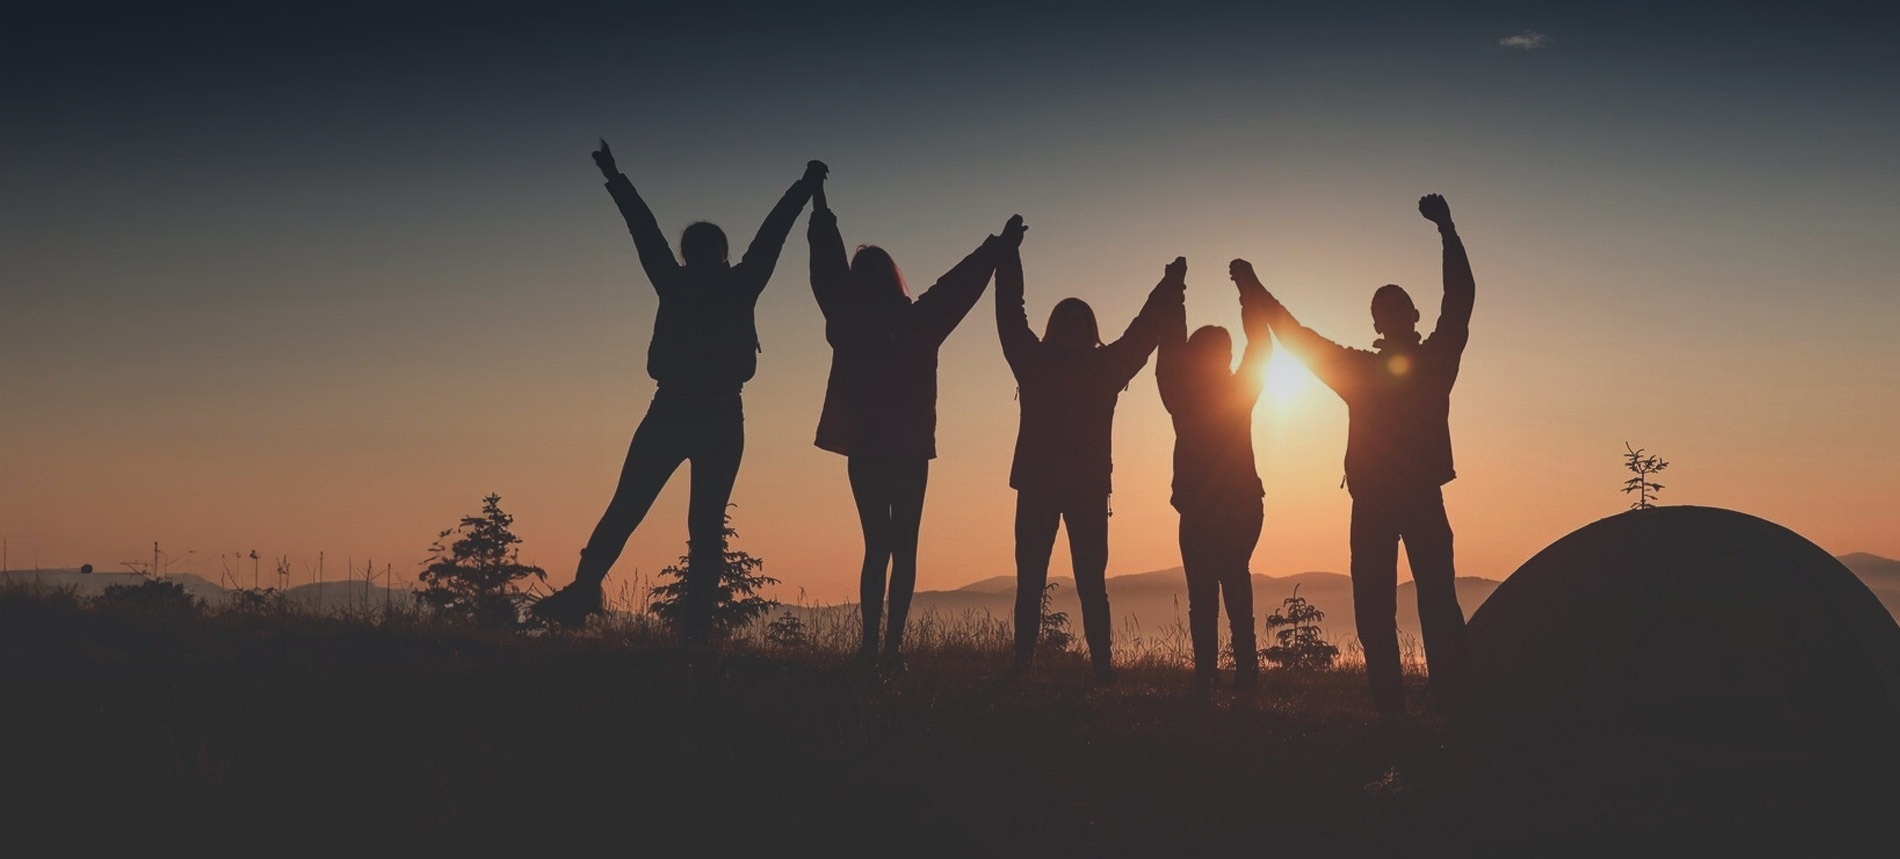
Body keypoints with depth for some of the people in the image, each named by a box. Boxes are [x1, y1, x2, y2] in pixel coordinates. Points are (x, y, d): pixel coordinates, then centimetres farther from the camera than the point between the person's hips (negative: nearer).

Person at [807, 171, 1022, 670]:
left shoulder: (848, 322, -2)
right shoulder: (918, 323, -2)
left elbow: (828, 267, 10)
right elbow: (960, 284, 9)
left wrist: (820, 208, 22)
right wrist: (999, 248, 21)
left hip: (865, 451, 1)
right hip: (910, 451, 0)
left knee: (876, 547, 5)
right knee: (903, 551, 3)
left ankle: (871, 643, -5)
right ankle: (892, 645, -5)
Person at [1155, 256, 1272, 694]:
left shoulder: (1181, 395, -5)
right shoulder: (1240, 393, -4)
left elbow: (1169, 351, 7)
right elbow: (1260, 345, 7)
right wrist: (1249, 290, 12)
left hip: (1197, 506, -1)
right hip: (1241, 504, 1)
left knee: (1202, 592, 1)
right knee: (1236, 584, 11)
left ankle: (1206, 672, -7)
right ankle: (1245, 671, 3)